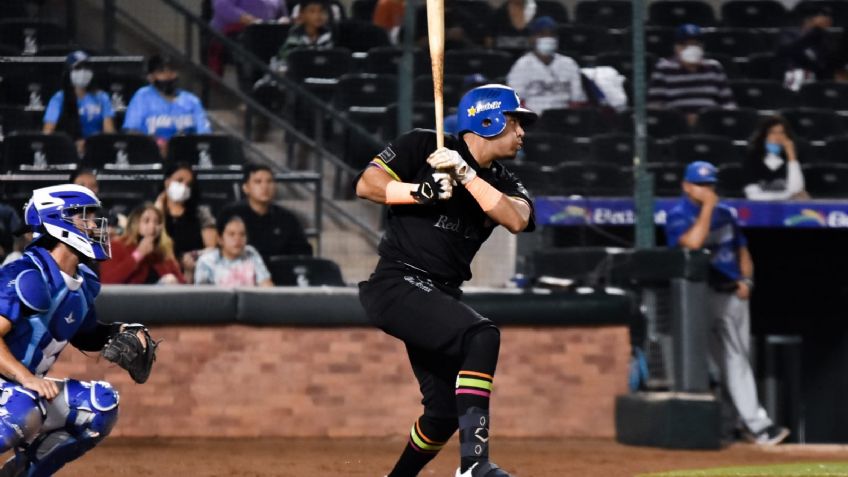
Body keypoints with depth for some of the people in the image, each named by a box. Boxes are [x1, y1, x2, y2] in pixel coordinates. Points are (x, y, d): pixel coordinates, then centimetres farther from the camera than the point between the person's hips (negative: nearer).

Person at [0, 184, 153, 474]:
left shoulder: (84, 284, 8)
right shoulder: (29, 277, -21)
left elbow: (85, 336, 25)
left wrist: (121, 333, 6)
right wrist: (29, 379, -38)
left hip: (28, 386, 10)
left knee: (102, 403, 5)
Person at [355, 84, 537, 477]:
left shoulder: (503, 182, 12)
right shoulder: (422, 146, -2)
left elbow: (516, 220, -10)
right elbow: (366, 184, -8)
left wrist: (464, 174, -18)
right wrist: (426, 191, -18)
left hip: (441, 296, 8)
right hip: (396, 285, -8)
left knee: (446, 408, 7)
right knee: (482, 336, -29)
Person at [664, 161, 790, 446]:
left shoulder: (725, 213, 15)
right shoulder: (678, 216, -7)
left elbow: (741, 249, 22)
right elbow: (693, 242, -27)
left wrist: (746, 279, 4)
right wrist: (707, 206, -20)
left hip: (736, 294, 7)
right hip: (708, 296, -7)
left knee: (739, 357, 8)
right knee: (733, 359, -12)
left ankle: (744, 419, 13)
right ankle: (756, 423, -16)